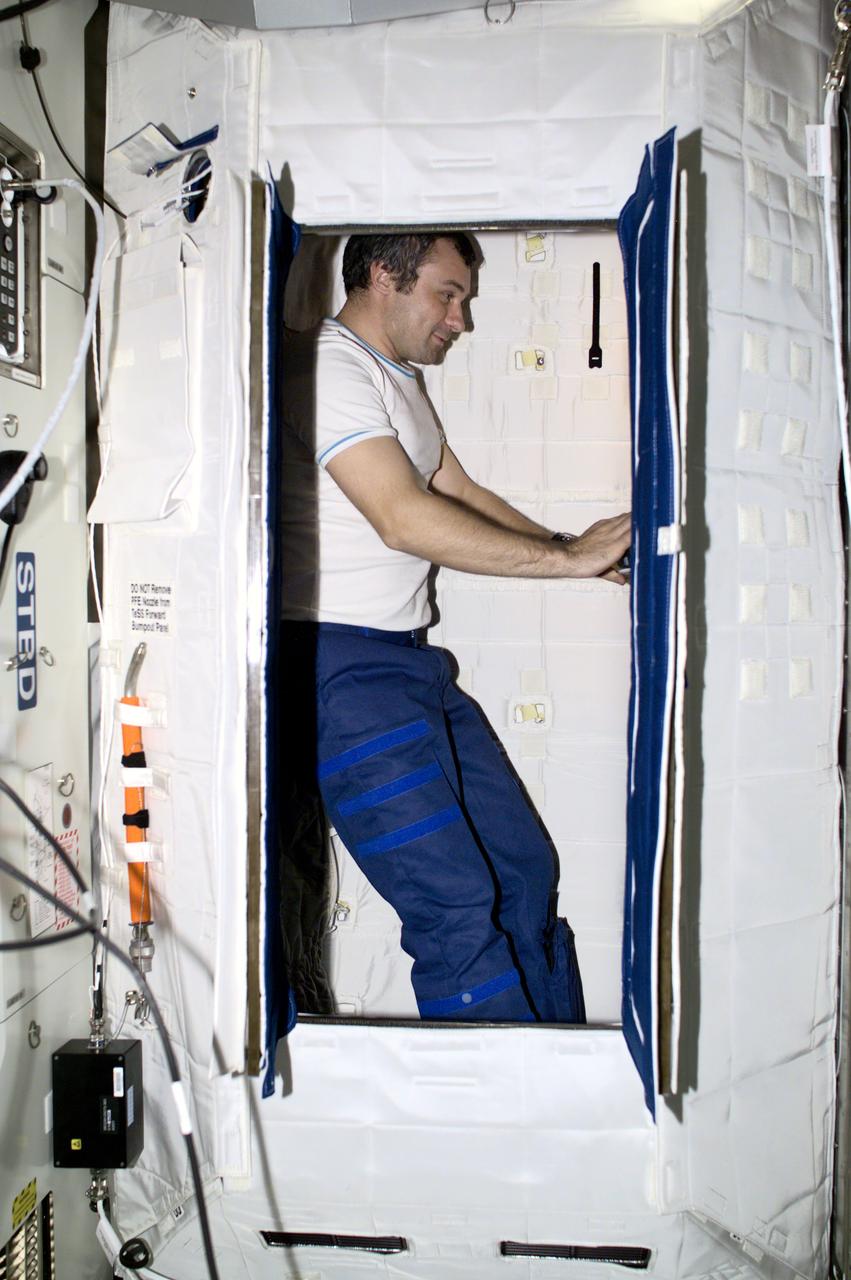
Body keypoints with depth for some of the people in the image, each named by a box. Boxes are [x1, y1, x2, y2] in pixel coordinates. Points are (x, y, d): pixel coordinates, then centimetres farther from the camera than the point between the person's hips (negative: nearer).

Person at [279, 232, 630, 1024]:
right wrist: (566, 559, -15)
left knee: (524, 867, 9)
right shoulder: (329, 368, -11)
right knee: (458, 909, -12)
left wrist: (575, 549, 10)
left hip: (411, 661, 10)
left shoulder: (399, 379, 22)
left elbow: (458, 492, 22)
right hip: (344, 662, -10)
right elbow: (404, 519, -20)